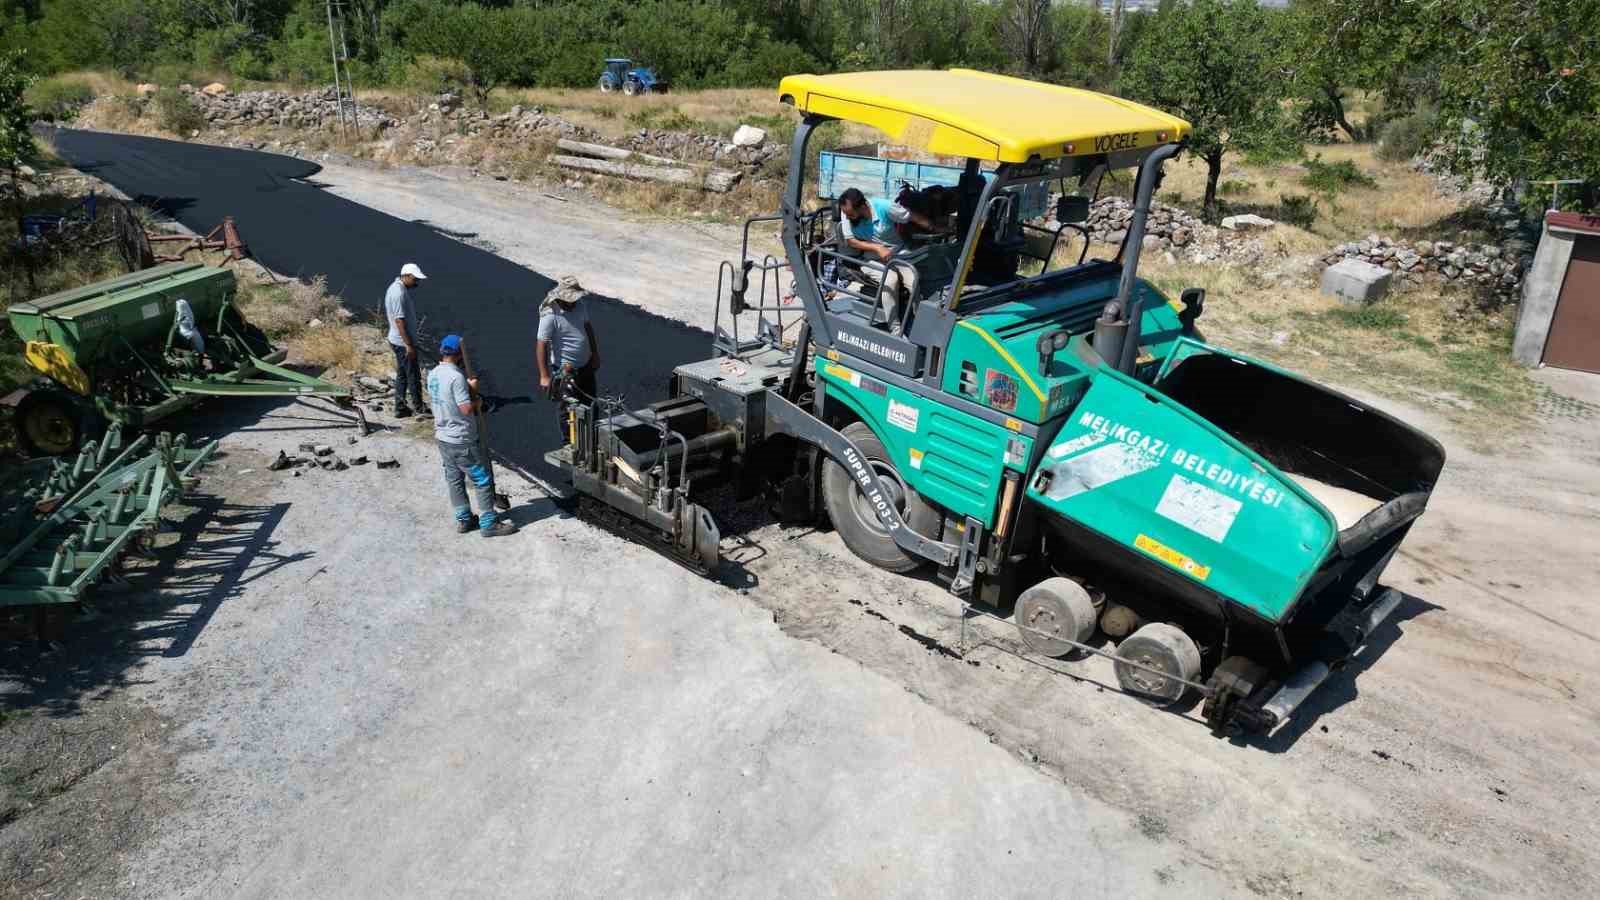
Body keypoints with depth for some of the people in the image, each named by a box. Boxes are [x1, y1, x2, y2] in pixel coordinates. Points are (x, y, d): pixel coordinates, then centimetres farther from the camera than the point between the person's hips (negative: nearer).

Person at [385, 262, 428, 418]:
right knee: (413, 376, -2)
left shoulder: (393, 288, 10)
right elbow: (399, 320, -24)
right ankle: (419, 410, 5)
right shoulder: (400, 293, -22)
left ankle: (400, 408, 22)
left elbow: (386, 315, 19)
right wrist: (409, 345, -23)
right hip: (403, 342, -10)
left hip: (396, 340, 10)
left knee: (401, 375, 16)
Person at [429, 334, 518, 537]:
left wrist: (468, 388, 12)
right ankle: (489, 524, 3)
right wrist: (478, 399, -5)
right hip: (462, 441, -9)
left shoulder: (433, 374, 5)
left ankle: (463, 520, 24)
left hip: (442, 437, 9)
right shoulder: (456, 377, -22)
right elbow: (466, 408, -25)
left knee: (454, 480, 16)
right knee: (483, 480, 0)